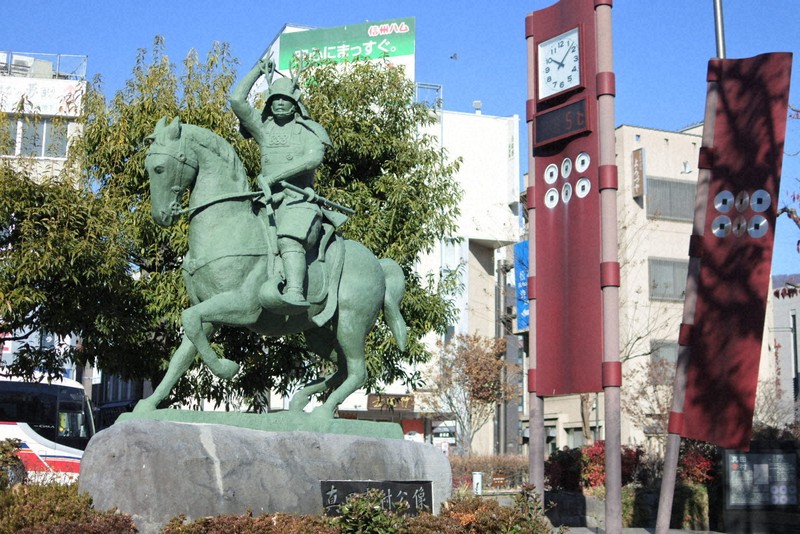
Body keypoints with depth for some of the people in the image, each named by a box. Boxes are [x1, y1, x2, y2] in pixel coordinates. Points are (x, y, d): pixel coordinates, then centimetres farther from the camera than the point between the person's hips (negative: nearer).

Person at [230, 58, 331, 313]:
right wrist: (258, 70, 21)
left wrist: (272, 176, -14)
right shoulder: (264, 128, 22)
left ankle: (295, 293, -56)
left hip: (299, 201, -6)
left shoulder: (309, 130, 12)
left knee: (289, 241, -36)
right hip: (268, 204, 7)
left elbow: (313, 157, -9)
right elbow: (236, 99, 14)